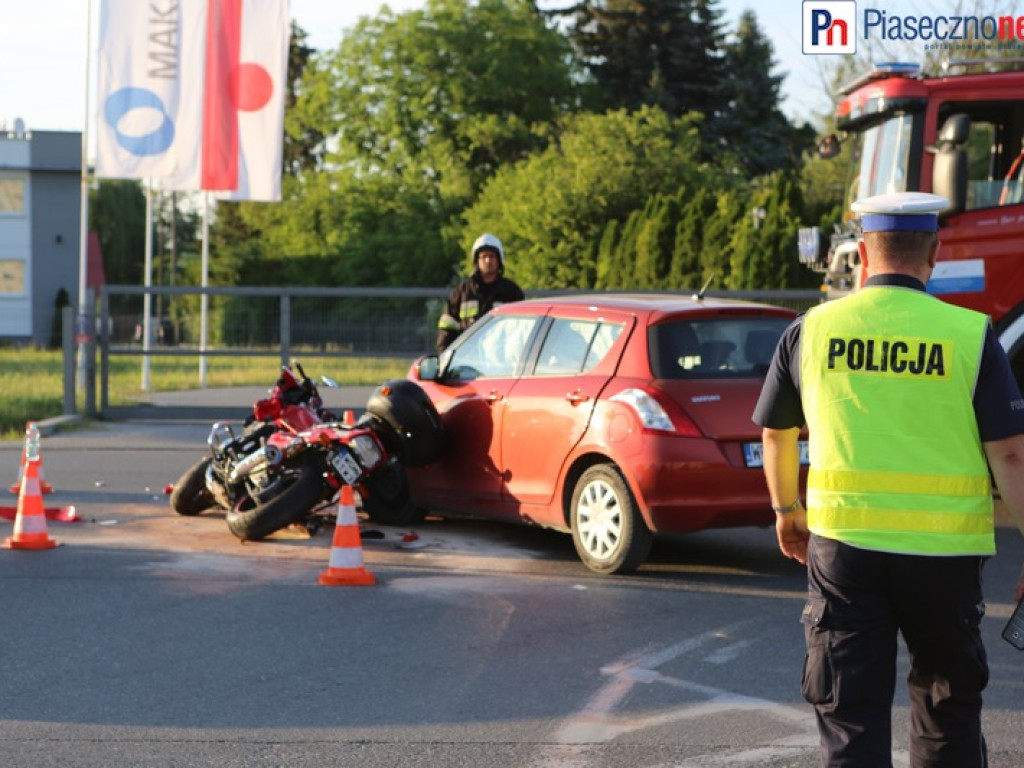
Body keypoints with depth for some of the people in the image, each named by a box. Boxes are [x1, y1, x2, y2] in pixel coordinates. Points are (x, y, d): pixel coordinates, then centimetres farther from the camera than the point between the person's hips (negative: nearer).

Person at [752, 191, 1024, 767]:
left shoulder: (812, 330, 2)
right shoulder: (971, 335, -5)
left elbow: (776, 433, 15)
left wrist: (787, 512, 32)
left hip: (842, 546, 1)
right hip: (944, 552, 0)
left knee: (851, 717, 3)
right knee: (949, 706, 19)